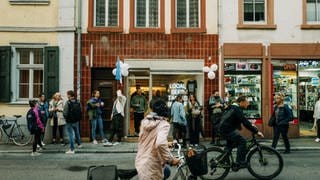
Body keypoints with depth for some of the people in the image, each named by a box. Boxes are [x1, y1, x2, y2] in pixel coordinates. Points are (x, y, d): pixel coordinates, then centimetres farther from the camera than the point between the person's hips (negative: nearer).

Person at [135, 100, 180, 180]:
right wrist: (171, 159, -21)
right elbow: (160, 144, -33)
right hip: (151, 168, -6)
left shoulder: (145, 121, 5)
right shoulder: (164, 124, -14)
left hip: (140, 163, 6)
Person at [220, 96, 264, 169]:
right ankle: (240, 163, -14)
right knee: (242, 141, -16)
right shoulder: (237, 109, -16)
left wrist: (251, 125, 19)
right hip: (228, 129, -11)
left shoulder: (234, 108, 17)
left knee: (230, 144, 28)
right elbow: (245, 122, -23)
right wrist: (256, 131, -21)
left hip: (224, 129, 11)